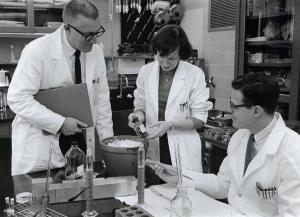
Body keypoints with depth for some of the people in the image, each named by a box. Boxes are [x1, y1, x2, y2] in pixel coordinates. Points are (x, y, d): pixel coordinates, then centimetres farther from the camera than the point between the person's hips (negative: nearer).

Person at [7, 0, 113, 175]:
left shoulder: (96, 52, 0)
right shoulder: (37, 51, -15)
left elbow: (101, 99, 7)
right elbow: (18, 98, -17)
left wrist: (108, 141, 5)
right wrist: (59, 123, -23)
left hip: (80, 138, 4)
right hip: (41, 144, -4)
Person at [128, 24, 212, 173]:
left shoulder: (195, 74, -8)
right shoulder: (145, 72, 2)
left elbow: (199, 119, -5)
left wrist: (170, 124, -18)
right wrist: (138, 114, -9)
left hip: (182, 150, -2)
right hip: (153, 148, 2)